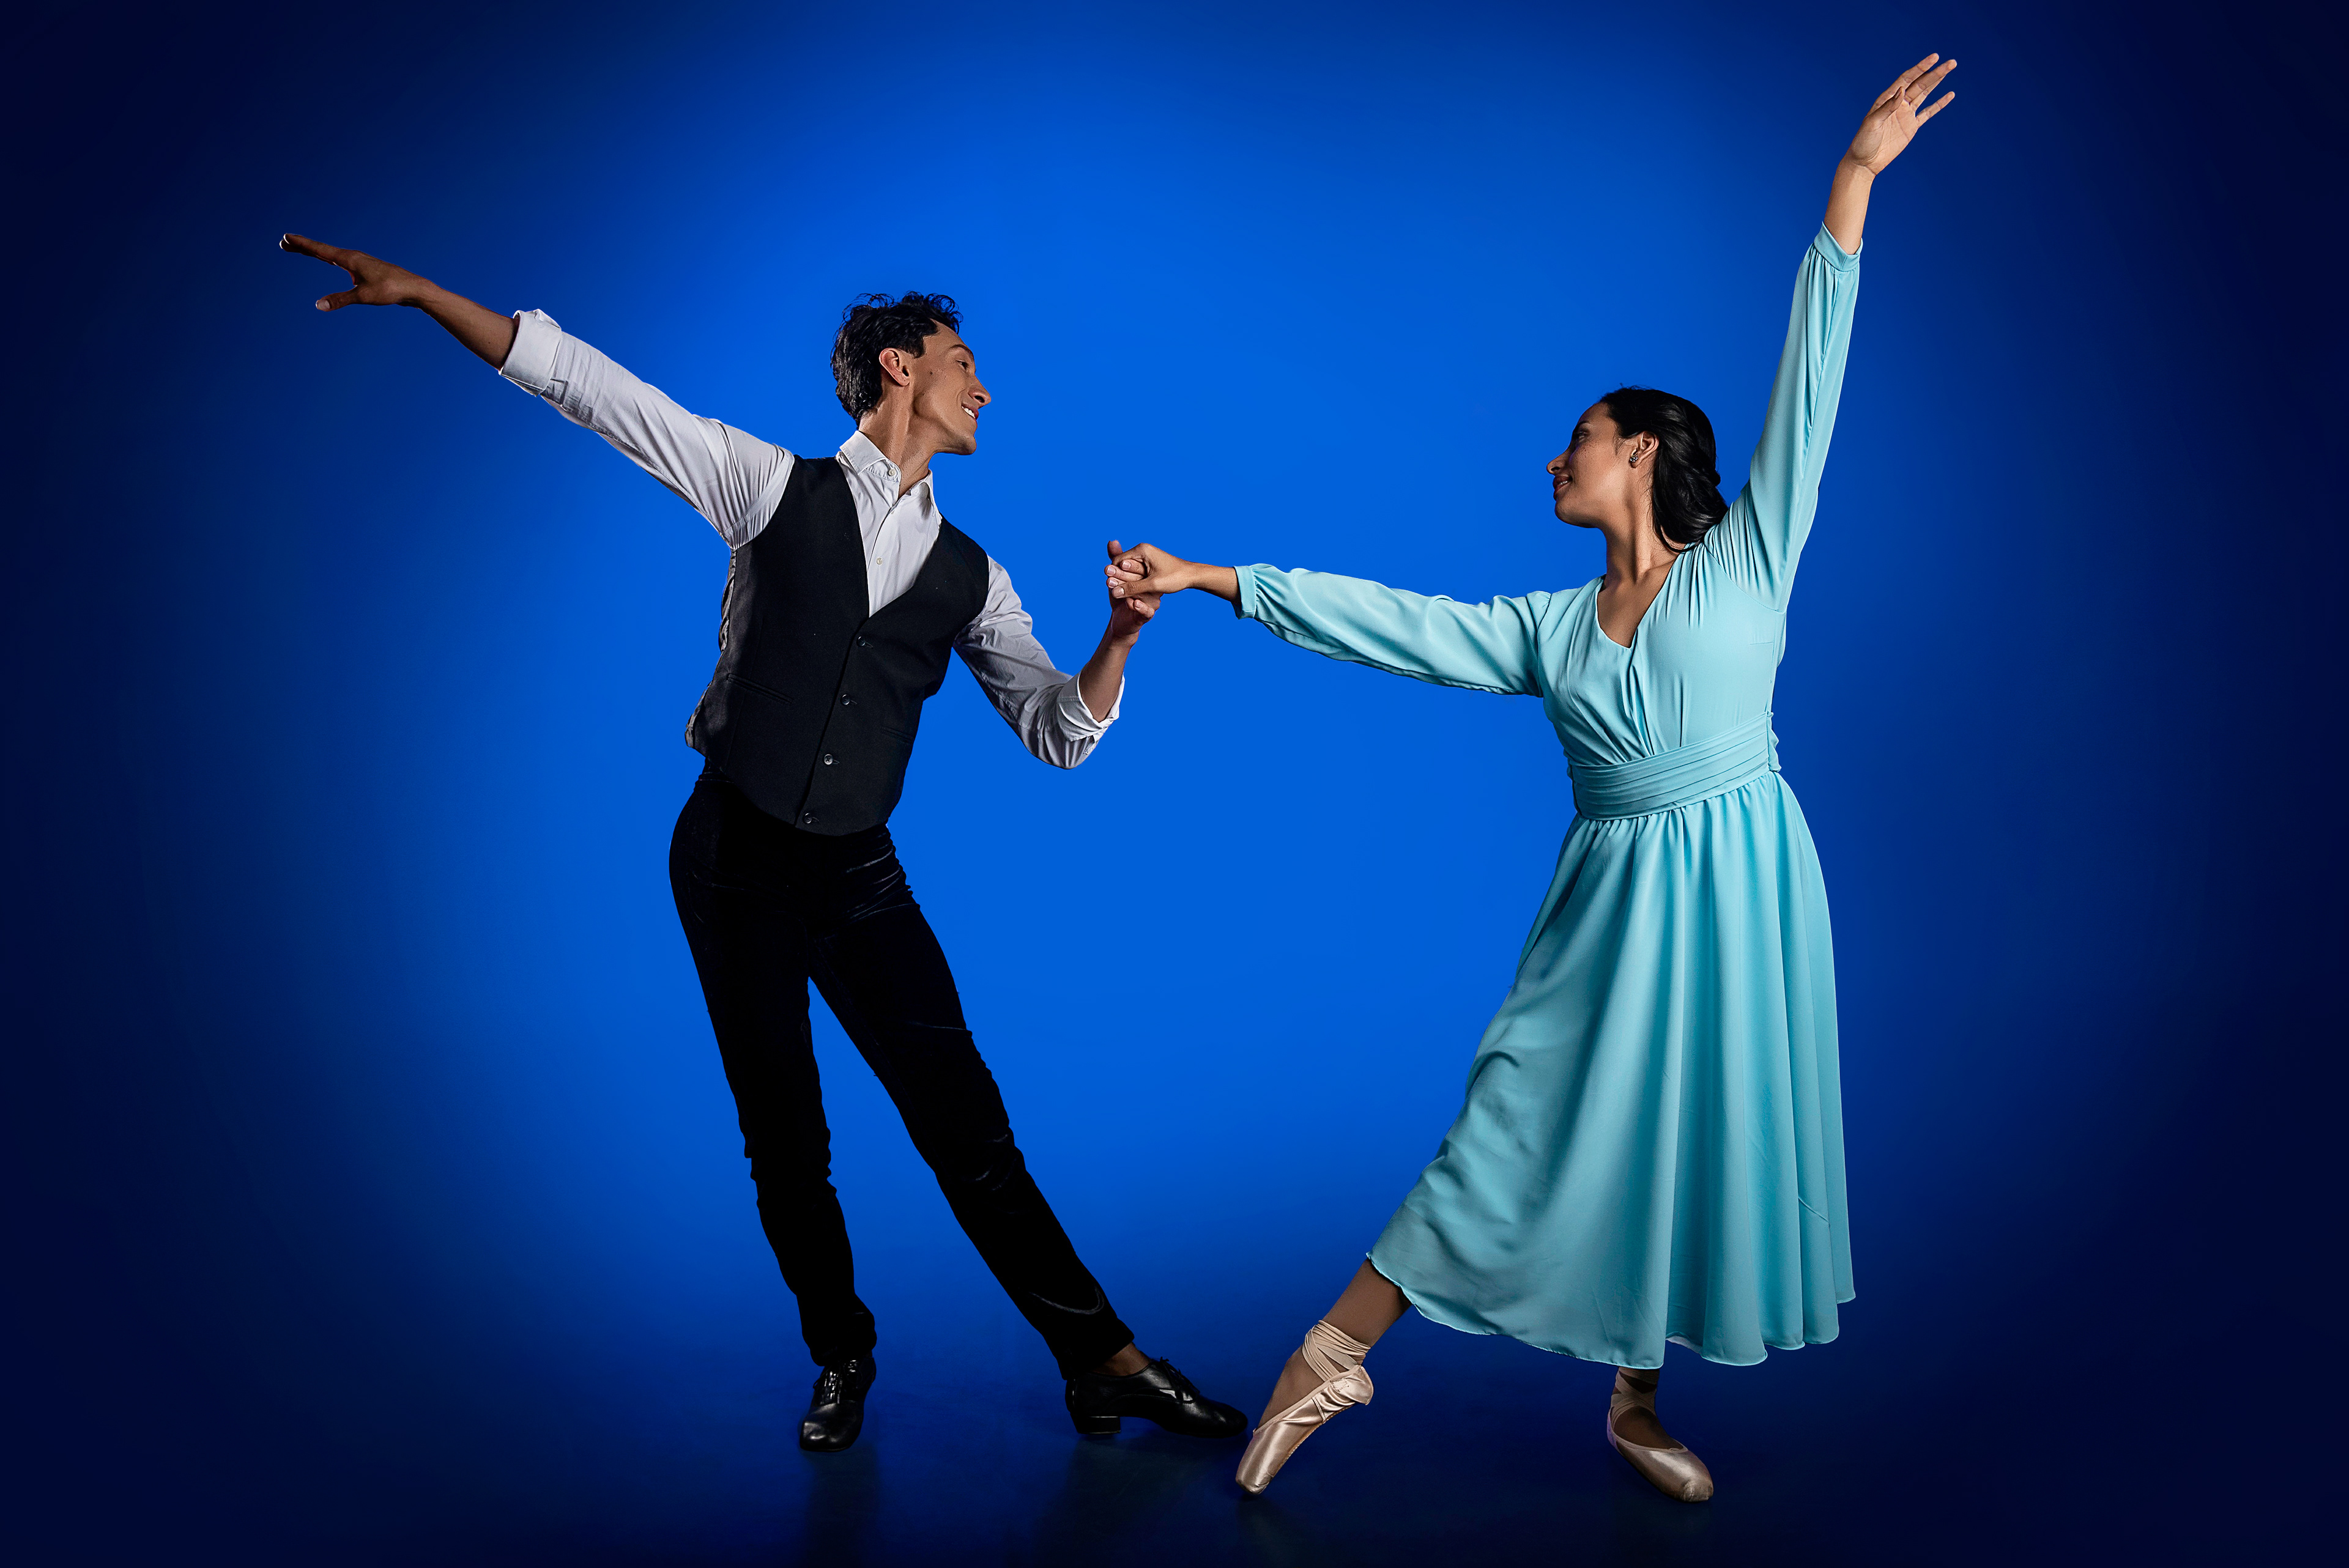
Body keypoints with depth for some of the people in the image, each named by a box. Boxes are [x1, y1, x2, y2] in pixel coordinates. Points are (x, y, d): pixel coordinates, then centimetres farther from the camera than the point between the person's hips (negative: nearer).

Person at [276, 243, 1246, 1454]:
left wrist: (1121, 633, -13)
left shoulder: (969, 578, 8)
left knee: (966, 1124, -2)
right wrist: (418, 293, -7)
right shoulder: (777, 487, 0)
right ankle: (843, 1356, 27)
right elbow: (585, 383, -2)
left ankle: (1100, 1361, 6)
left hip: (858, 875, 2)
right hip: (734, 857, -2)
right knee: (784, 1139, 7)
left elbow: (1059, 733, 5)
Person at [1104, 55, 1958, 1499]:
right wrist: (1219, 583, -1)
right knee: (1522, 1120, -1)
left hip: (1741, 884, -1)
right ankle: (1333, 1359, 7)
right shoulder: (1548, 629, 8)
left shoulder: (1748, 560, 2)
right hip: (1618, 897, 1)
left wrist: (1853, 179, -5)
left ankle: (1638, 1407, 23)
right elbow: (1390, 620, 3)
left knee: (1698, 1138, 7)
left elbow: (1809, 379, -2)